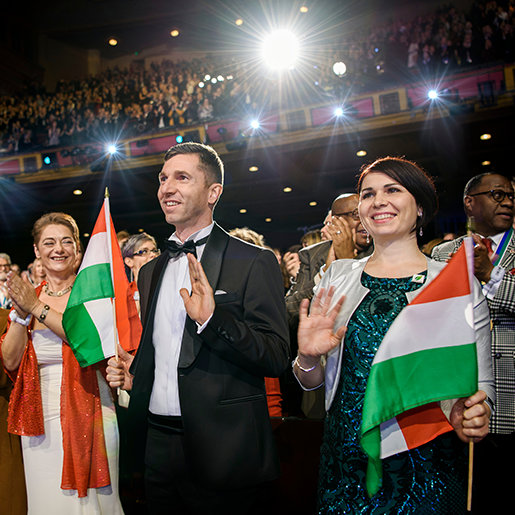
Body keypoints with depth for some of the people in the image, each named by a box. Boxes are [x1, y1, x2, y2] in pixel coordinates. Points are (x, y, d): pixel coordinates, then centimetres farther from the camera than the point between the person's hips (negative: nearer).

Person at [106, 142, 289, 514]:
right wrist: (133, 371, 2)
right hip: (158, 445, 6)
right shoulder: (151, 271, 11)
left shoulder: (254, 262, -9)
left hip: (221, 452, -5)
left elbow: (277, 358, -15)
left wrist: (212, 319, -27)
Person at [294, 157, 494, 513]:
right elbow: (313, 381, 6)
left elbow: (480, 385, -1)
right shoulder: (338, 277, 2)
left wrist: (472, 416, -22)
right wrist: (307, 356, -16)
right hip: (345, 466, 2)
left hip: (426, 475, -2)